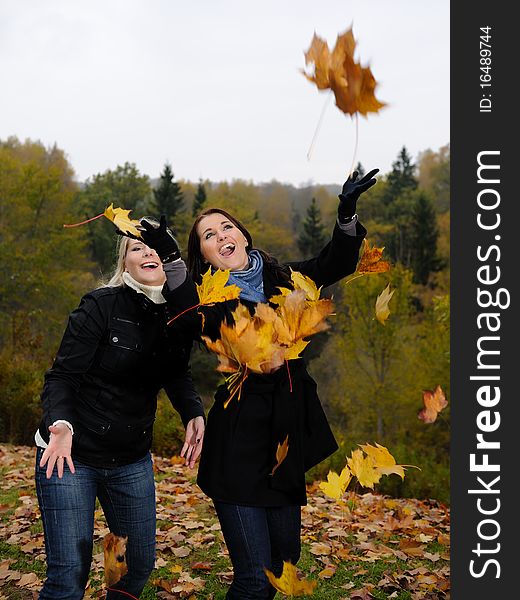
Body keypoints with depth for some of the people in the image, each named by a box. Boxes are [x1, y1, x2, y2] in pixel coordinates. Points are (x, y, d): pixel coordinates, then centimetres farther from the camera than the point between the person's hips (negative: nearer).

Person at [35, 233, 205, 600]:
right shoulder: (101, 306, -16)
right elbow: (62, 376, -16)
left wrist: (194, 414, -7)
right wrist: (61, 424, -35)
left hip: (133, 460, 5)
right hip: (71, 454, -5)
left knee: (140, 565, 17)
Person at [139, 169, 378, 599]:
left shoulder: (281, 280, 8)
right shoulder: (208, 296, -6)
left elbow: (335, 264, 9)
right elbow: (195, 319, -29)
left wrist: (347, 215, -8)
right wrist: (170, 258, -41)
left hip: (287, 443, 6)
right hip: (239, 447, -5)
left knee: (285, 561, 18)